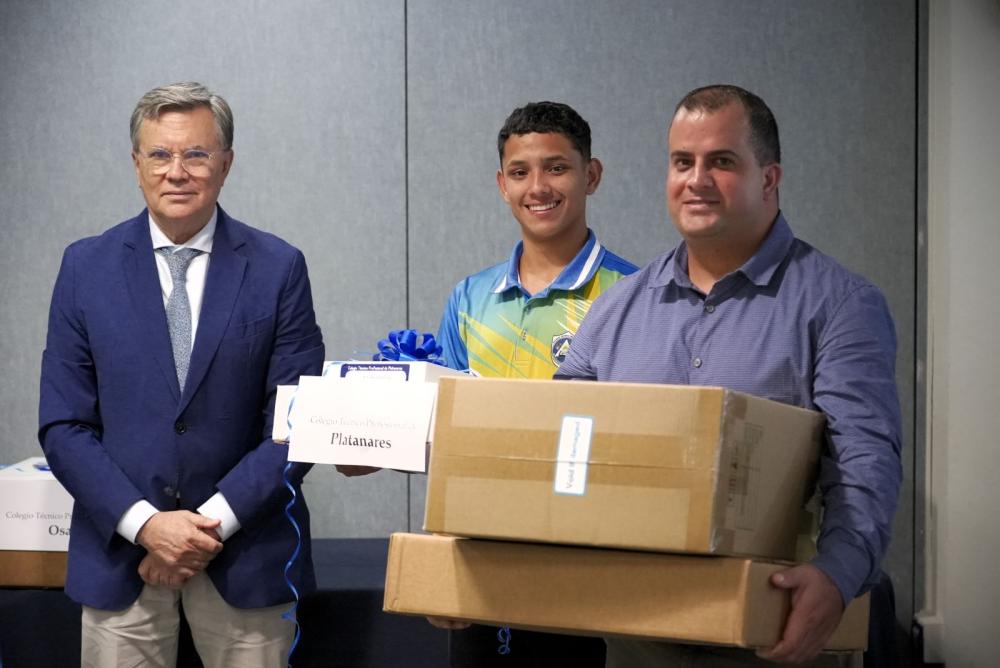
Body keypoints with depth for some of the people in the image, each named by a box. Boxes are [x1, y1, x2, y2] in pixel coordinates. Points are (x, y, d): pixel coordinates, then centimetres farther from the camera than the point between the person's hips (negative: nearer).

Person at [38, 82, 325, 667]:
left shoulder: (278, 268, -1)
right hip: (120, 550, 1)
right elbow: (63, 425, 0)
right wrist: (146, 524, -11)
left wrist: (215, 520, -12)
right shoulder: (87, 267, 2)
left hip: (246, 549, -1)